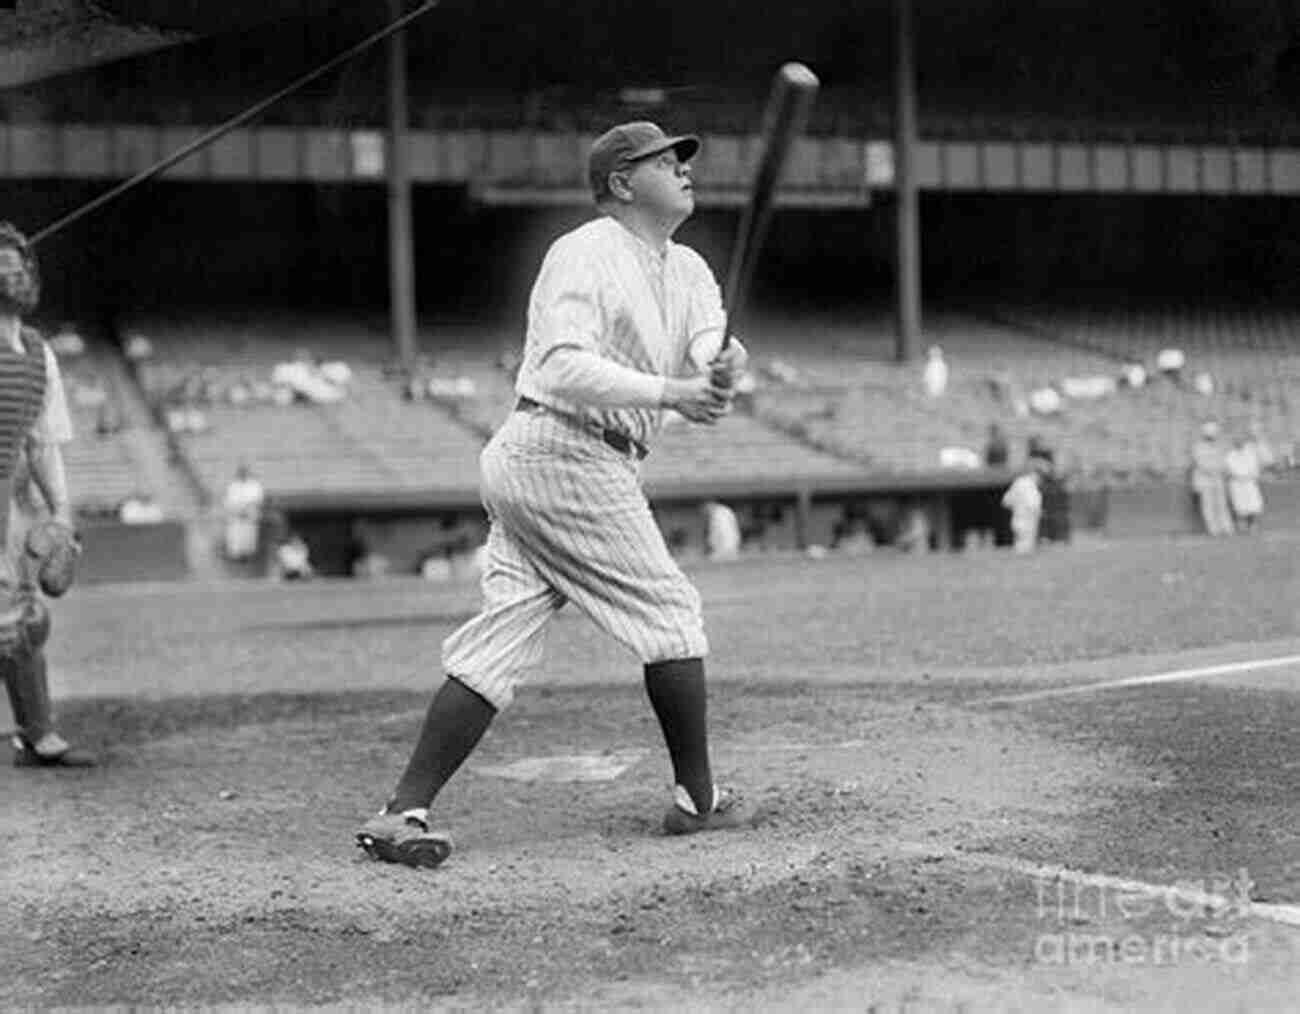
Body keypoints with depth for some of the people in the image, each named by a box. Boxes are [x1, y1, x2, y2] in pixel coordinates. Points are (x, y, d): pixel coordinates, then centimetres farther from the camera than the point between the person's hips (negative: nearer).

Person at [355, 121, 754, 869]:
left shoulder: (689, 272, 18)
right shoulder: (586, 254, -8)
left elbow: (714, 350, 1)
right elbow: (564, 366, -22)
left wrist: (721, 371, -22)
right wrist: (667, 392, -28)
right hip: (568, 454, -9)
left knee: (500, 641, 1)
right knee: (670, 612, 0)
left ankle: (403, 814, -2)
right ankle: (699, 800, 12)